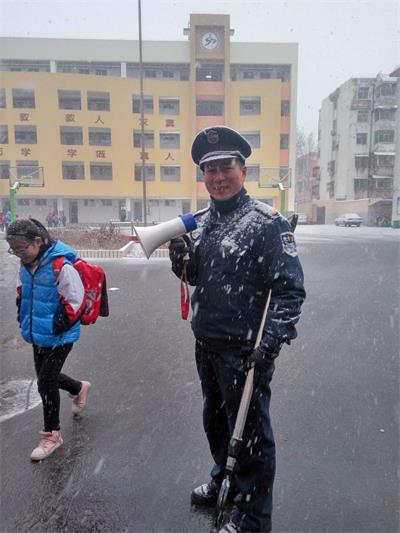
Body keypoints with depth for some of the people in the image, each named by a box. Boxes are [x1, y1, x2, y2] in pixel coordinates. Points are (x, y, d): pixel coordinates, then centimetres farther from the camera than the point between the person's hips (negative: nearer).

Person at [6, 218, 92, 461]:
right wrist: (24, 320, 9)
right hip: (38, 335, 8)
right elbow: (22, 293, 17)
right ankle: (80, 388, 50)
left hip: (59, 338, -8)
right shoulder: (27, 265, 0)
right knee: (46, 377, 21)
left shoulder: (61, 266, -25)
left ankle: (52, 435, 22)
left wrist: (57, 327, -18)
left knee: (46, 383, 1)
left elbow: (76, 302, -21)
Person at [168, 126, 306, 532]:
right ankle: (223, 481, 51)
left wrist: (272, 341, -27)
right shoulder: (200, 222, 7)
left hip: (244, 350, -7)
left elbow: (290, 288, -19)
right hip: (206, 344, 8)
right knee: (215, 419, 25)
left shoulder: (266, 222, -15)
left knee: (249, 431, 9)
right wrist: (181, 259, -6)